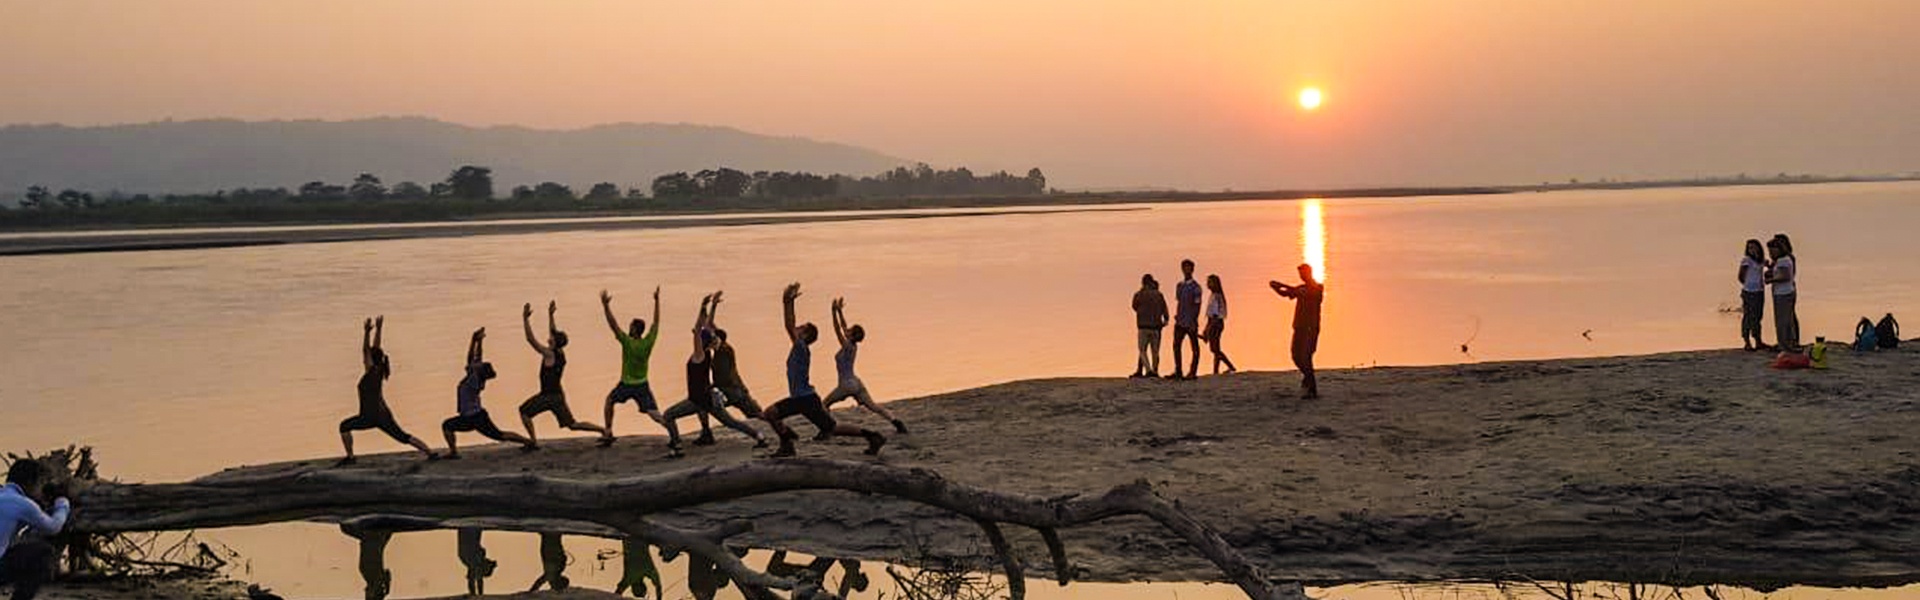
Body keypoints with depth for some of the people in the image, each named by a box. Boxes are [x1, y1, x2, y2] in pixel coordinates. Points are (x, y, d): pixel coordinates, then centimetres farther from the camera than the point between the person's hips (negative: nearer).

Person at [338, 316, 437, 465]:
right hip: (383, 415, 8)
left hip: (370, 417, -8)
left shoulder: (372, 371, -12)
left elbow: (365, 350, -17)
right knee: (404, 437, 6)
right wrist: (378, 330, 17)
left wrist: (367, 332, -19)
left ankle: (349, 457, 7)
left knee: (344, 427, 10)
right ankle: (431, 453, -5)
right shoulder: (379, 370, 7)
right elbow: (375, 348, 15)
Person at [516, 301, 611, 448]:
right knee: (573, 424, 10)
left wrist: (525, 318, -16)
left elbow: (530, 339, -18)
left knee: (524, 412, 7)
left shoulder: (549, 354, -15)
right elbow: (554, 332, 23)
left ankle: (534, 441, 1)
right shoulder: (561, 353, 7)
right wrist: (550, 315, 27)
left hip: (547, 396, -8)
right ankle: (603, 430, -1)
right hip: (558, 395, 8)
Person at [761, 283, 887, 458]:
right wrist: (788, 302, 10)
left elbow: (789, 326, -23)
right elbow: (790, 326, 15)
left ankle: (872, 437, 2)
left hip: (807, 400, -9)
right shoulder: (797, 349, 10)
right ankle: (787, 446, 4)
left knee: (831, 429, -4)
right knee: (769, 413, 2)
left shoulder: (802, 349, -15)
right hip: (798, 399, 9)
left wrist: (788, 303, -22)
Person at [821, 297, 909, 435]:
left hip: (847, 385, -8)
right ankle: (897, 422, -7)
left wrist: (834, 312, -19)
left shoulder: (848, 347, -16)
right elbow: (843, 327, 16)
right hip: (856, 383, 8)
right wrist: (840, 311, 15)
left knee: (825, 404, 8)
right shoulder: (853, 346, 6)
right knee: (872, 406, 4)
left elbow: (838, 330, -19)